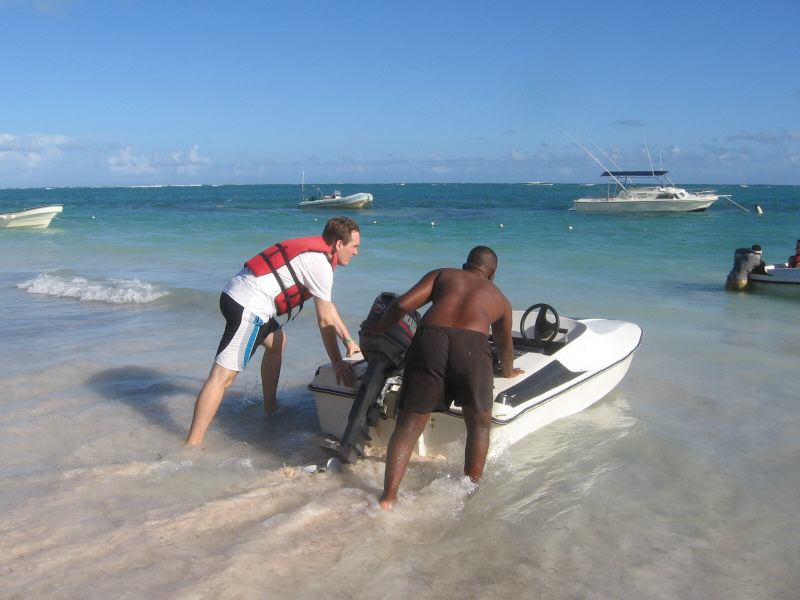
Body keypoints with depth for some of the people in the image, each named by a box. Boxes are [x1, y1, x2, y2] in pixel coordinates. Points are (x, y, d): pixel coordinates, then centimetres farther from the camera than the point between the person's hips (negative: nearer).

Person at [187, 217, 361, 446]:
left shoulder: (315, 252, 20)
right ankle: (191, 446, -17)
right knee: (223, 376, -14)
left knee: (277, 342, 29)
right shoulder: (320, 263, -9)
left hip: (236, 295, 11)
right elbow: (325, 321, -7)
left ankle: (270, 408, 38)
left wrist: (349, 341, 29)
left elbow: (329, 306, 28)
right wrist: (337, 363, 0)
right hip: (247, 307, -11)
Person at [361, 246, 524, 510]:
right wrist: (507, 371, 71)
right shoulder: (500, 298, 36)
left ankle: (388, 498, 1)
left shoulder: (442, 275, 31)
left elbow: (403, 303, 16)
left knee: (409, 423, 9)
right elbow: (505, 347, 51)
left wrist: (378, 328, 32)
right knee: (479, 424, 22)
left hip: (428, 338, 0)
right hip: (472, 345, 0)